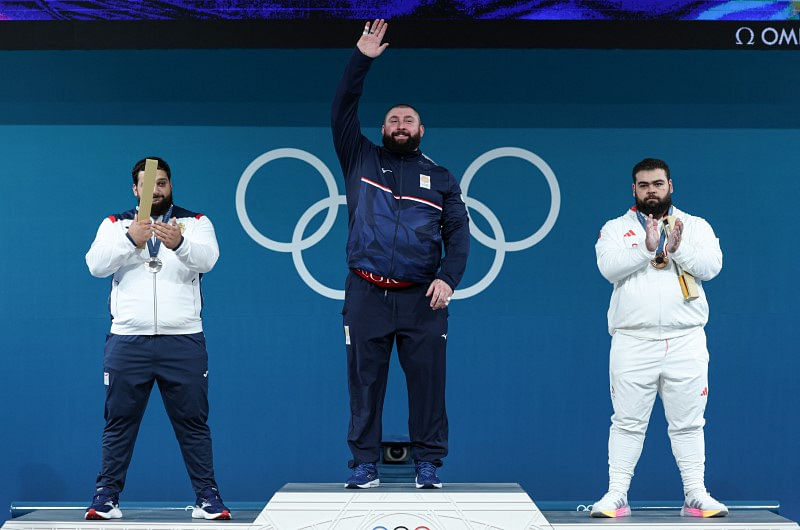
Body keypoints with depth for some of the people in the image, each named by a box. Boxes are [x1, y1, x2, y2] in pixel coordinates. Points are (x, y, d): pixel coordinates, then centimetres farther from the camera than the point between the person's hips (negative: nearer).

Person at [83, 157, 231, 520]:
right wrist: (130, 239, -24)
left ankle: (207, 496, 8)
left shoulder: (195, 223, 8)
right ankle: (107, 496, 13)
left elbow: (207, 258, -12)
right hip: (128, 341, 1)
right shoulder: (114, 225, 11)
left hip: (183, 341, -1)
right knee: (119, 422, 4)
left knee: (193, 422, 2)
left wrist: (179, 243, -34)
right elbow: (96, 265, -6)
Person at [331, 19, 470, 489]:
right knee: (365, 381, 2)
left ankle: (428, 462, 6)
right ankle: (365, 463, 8)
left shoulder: (440, 178, 13)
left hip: (421, 297, 0)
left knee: (428, 380, -1)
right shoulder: (361, 160, 14)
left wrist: (449, 276, -10)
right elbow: (342, 112, 4)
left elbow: (458, 233, 6)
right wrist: (362, 60, -2)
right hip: (366, 295, 0)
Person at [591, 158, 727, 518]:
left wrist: (677, 249, -21)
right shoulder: (616, 228, 9)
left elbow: (710, 266, -4)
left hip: (686, 341, 1)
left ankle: (696, 495, 12)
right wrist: (647, 248, -21)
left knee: (688, 423, 5)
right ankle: (616, 495, 8)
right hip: (633, 342, -1)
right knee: (628, 422, 2)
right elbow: (609, 267, -9)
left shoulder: (695, 227, 11)